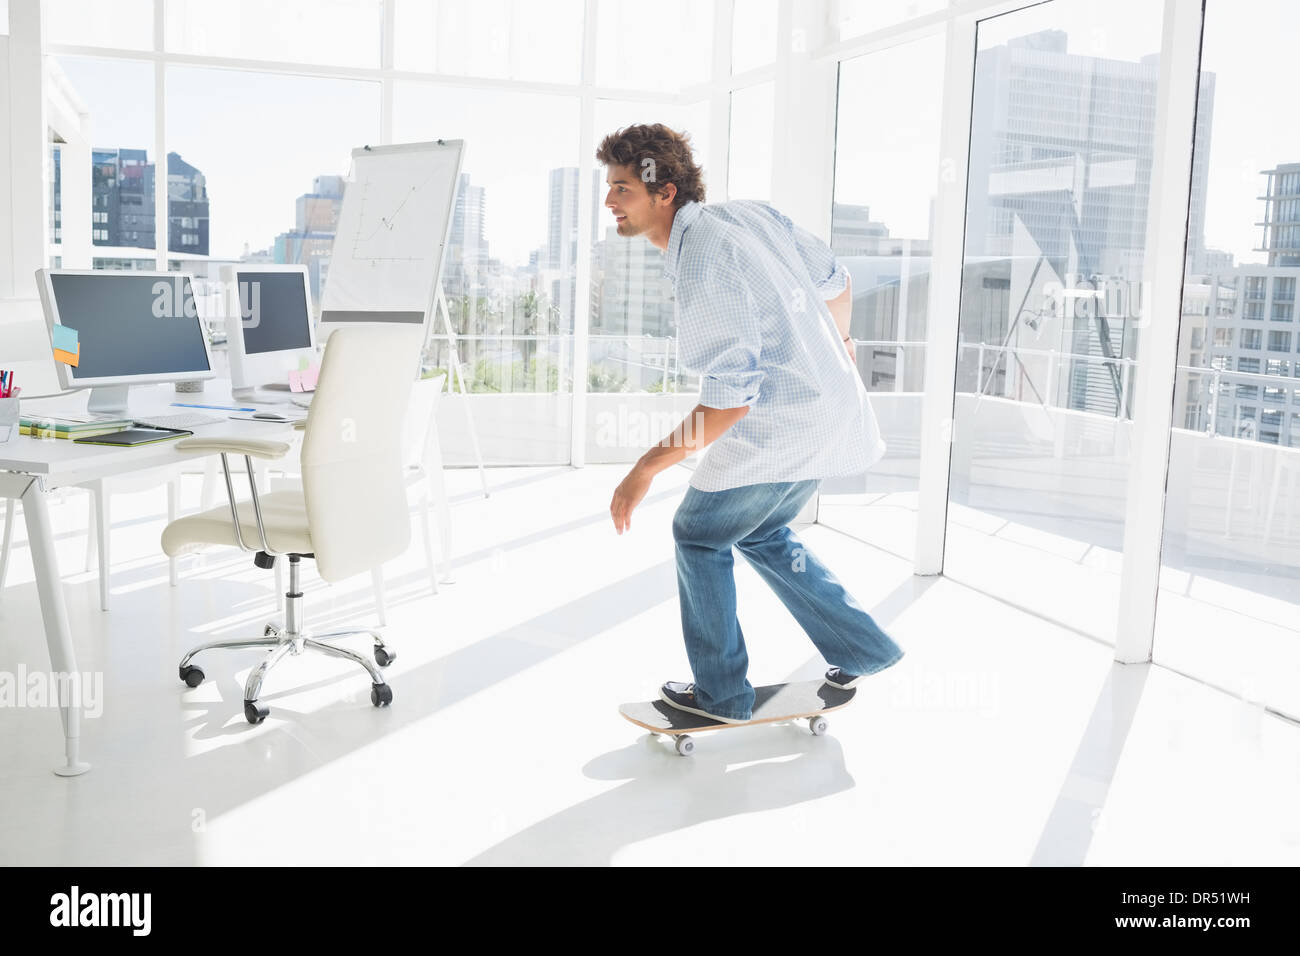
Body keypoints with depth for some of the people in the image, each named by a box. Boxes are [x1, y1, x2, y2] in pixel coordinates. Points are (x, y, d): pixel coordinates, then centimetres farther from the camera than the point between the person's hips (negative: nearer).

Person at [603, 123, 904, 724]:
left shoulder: (705, 269, -24)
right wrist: (837, 345, 35)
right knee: (758, 533, 26)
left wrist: (646, 469, -21)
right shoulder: (743, 214, 4)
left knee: (700, 535, 9)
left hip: (780, 428, -9)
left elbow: (729, 402, -27)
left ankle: (721, 693, 20)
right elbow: (836, 281, 16)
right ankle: (861, 648, 30)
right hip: (830, 409, 9)